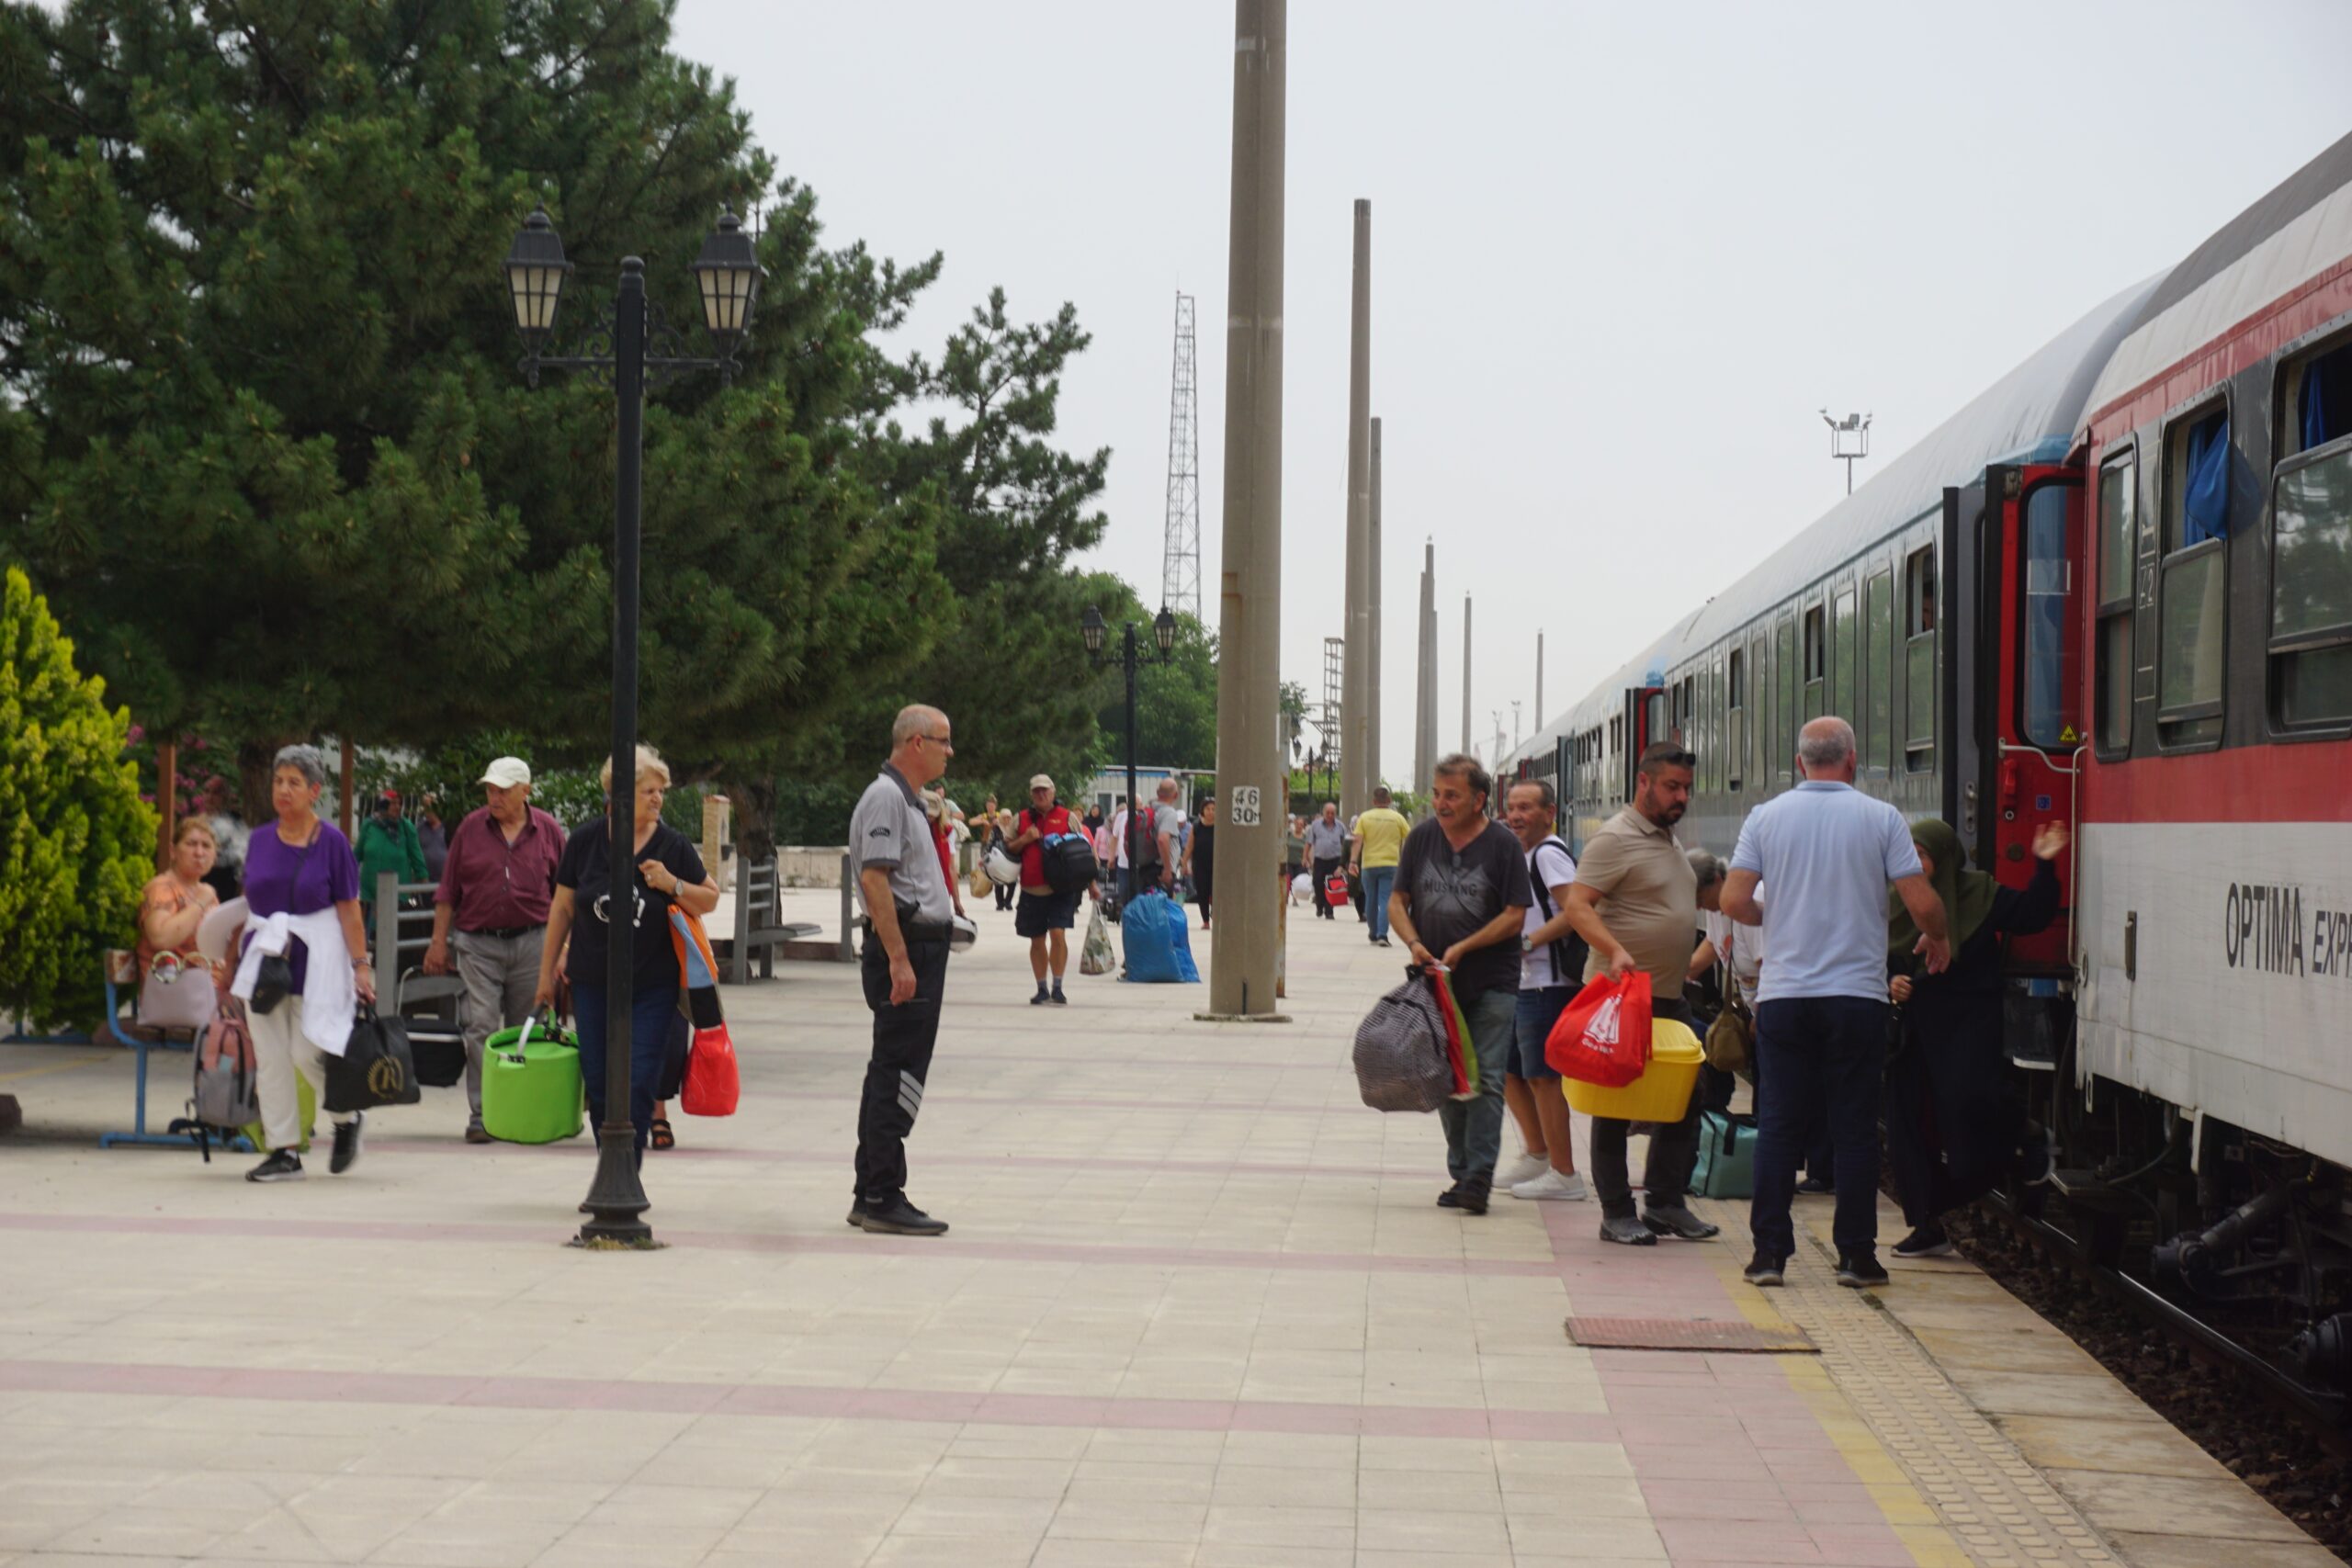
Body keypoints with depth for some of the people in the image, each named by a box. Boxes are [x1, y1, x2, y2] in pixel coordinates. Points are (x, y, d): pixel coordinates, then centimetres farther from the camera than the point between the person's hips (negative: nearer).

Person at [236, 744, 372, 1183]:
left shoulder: (332, 842, -5)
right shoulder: (259, 840, 7)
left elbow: (349, 909, -6)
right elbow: (250, 902, 14)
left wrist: (361, 966, -9)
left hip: (315, 957, -5)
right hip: (264, 955, 5)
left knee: (307, 1051, -8)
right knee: (269, 1057, 2)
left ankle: (347, 1119, 20)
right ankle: (284, 1152, 9)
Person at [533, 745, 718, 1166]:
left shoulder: (674, 846, -3)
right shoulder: (585, 840, -1)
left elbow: (710, 900, 5)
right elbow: (563, 907, 7)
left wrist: (672, 884, -15)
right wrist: (547, 973, 10)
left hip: (653, 986, -1)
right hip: (593, 984, 1)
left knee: (638, 1084, -7)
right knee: (599, 1084, 6)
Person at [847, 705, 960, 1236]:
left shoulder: (905, 799, 20)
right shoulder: (886, 797, -13)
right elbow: (874, 878, -21)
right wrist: (898, 959, -24)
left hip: (920, 947, 11)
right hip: (905, 948, -11)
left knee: (890, 1073, 13)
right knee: (898, 1073, -10)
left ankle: (870, 1195, 18)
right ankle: (882, 1198, -8)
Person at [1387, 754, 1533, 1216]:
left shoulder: (1503, 845, -6)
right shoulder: (1422, 839, 6)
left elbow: (1515, 916, -7)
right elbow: (1397, 901, 11)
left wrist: (1463, 948, -15)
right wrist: (1414, 943, -8)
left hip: (1491, 985, -4)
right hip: (1437, 982, 4)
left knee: (1485, 1080, -9)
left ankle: (1479, 1177, -11)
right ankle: (1460, 1173, 16)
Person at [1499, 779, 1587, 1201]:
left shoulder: (1549, 854, -13)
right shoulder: (1528, 854, 18)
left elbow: (1575, 911, -23)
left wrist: (1528, 942, -20)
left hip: (1547, 985, -10)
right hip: (1527, 983, 10)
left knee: (1541, 1076, -6)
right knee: (1508, 1070, 17)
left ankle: (1563, 1174, -1)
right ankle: (1537, 1154, 28)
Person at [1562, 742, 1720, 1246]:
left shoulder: (1669, 841, 17)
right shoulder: (1615, 838, -12)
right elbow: (1578, 906, -21)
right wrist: (1615, 950, -34)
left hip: (1670, 996, 9)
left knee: (1685, 1099, 9)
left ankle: (1665, 1202, 18)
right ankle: (1616, 1213, 5)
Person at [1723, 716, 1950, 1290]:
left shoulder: (1767, 817, 2)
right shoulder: (1881, 818, -2)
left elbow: (1733, 902, -3)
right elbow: (1922, 903, -6)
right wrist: (1937, 939, 16)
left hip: (1783, 994, 1)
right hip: (1857, 994, -1)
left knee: (1777, 1125, 6)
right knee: (1855, 1128, 5)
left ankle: (1769, 1252, 3)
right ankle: (1856, 1255, 7)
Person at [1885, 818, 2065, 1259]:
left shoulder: (1978, 893, -2)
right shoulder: (1896, 903, 10)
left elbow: (2031, 916, -10)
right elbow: (1879, 959, 17)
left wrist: (2044, 867, -19)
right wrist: (1891, 981, -2)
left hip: (1968, 1025, -5)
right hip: (1915, 1028, 5)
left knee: (1964, 1103, -23)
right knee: (1910, 1124, 2)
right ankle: (1927, 1225, 10)